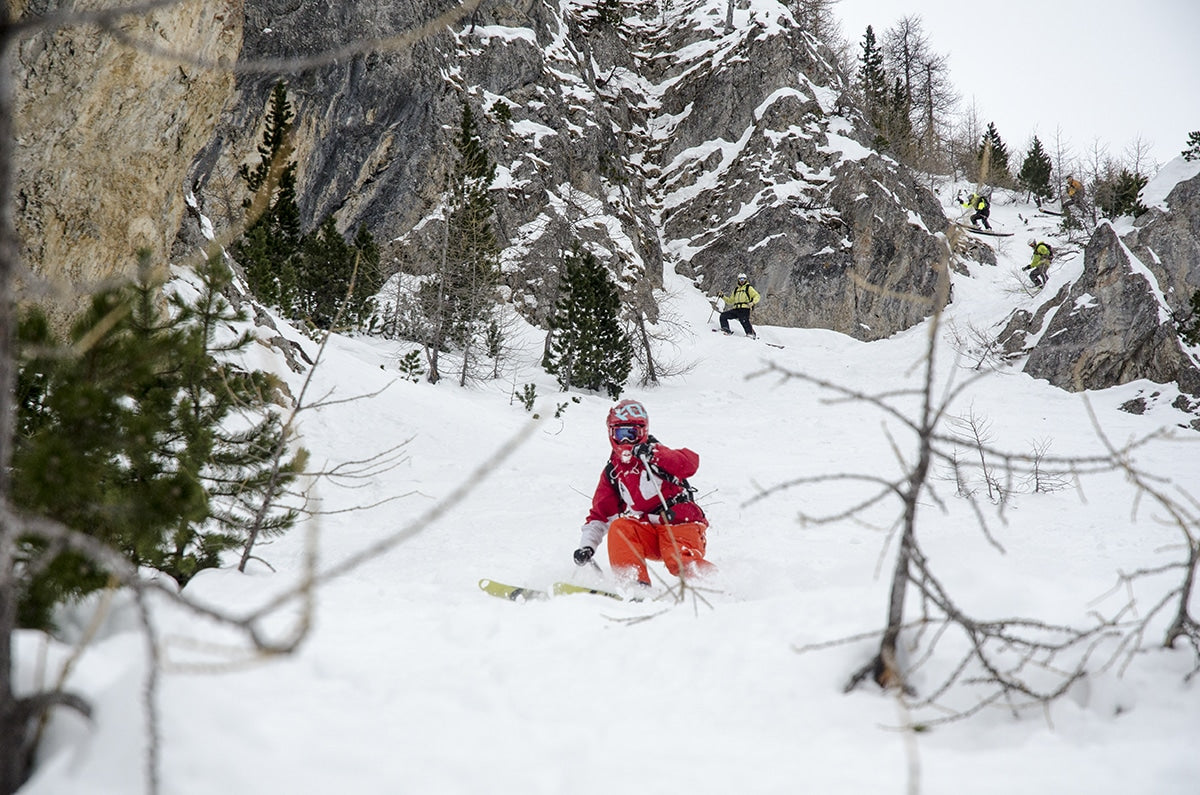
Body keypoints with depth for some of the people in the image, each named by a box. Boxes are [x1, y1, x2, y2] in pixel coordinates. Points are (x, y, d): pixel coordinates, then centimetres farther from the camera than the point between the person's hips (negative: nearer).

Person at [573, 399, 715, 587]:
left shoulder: (655, 452, 3)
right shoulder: (612, 472, 17)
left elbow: (690, 463, -17)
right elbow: (600, 513, 20)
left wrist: (654, 455, -29)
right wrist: (587, 546, 6)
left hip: (680, 524, -4)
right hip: (647, 532, 4)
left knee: (685, 564, -31)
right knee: (620, 527, -25)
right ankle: (635, 582, -31)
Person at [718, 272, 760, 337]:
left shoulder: (748, 288, 9)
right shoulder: (736, 289, 26)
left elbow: (757, 296, 0)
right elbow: (730, 301, 30)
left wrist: (753, 303, -19)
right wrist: (723, 297, 18)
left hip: (744, 308, -6)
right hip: (736, 309, 6)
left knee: (744, 321, -29)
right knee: (723, 315, -7)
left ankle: (751, 333, -29)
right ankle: (726, 330, -11)